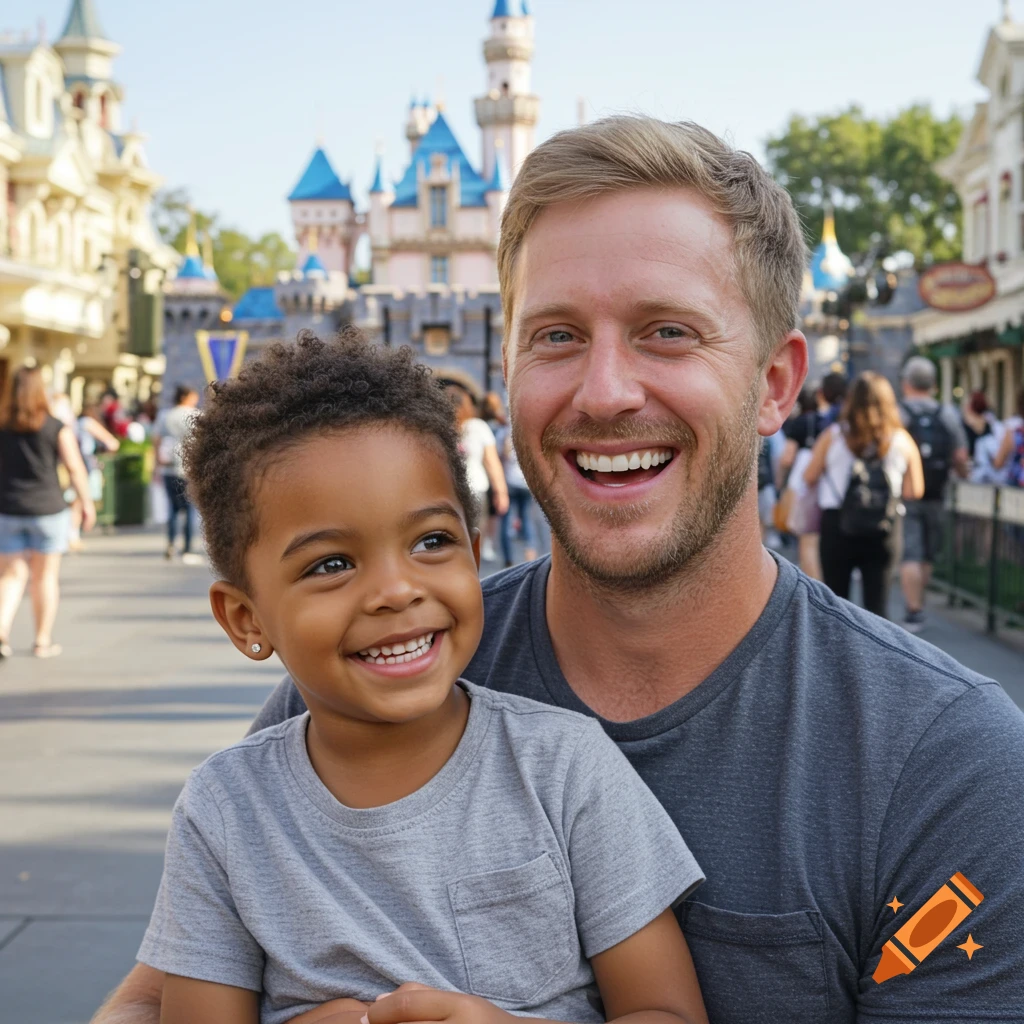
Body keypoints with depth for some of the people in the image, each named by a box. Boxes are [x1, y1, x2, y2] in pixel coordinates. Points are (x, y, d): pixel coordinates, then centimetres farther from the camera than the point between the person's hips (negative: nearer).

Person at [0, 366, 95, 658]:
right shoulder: (56, 428, -6)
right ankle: (43, 641, 14)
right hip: (47, 508, -2)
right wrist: (87, 502, 5)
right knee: (45, 576, 8)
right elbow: (75, 468, -5)